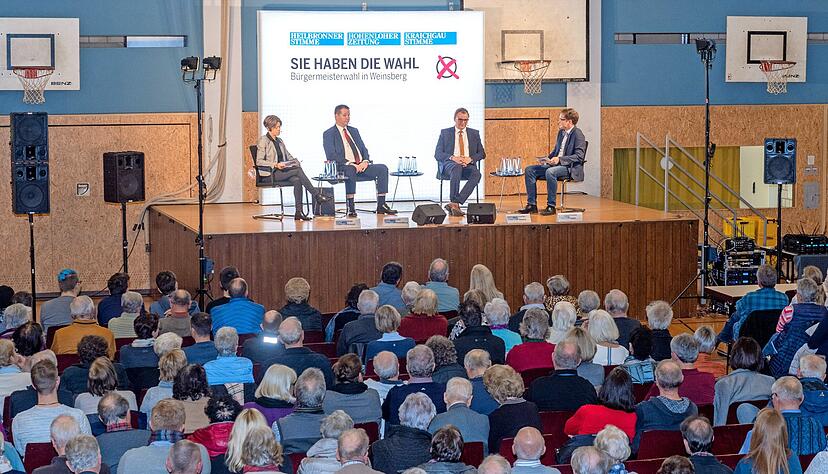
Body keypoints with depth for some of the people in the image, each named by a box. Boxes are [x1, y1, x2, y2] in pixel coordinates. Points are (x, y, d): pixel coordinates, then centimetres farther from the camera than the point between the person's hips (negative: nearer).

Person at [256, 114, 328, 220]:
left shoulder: (280, 141, 21)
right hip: (270, 174, -7)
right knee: (298, 171, -27)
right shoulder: (263, 140, -2)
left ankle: (299, 213, -31)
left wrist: (294, 161, 2)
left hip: (282, 171, 7)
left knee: (297, 180, -26)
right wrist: (276, 164, -22)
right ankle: (317, 195, -24)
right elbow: (259, 161, -10)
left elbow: (288, 155, 25)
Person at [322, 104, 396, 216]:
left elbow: (363, 149, 18)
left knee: (383, 168, -17)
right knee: (350, 171, -41)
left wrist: (365, 161, -5)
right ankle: (351, 207, -38)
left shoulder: (354, 131, 23)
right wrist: (350, 164, -20)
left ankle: (381, 205, -19)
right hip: (343, 167, -6)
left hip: (362, 166, 6)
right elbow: (331, 155, -9)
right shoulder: (329, 134, 2)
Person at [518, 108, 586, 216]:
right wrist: (547, 158, 4)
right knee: (529, 170, -4)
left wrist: (560, 159, -25)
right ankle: (532, 205, -7)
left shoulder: (577, 134, -11)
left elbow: (579, 156, -19)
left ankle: (551, 206, -27)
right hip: (556, 165, 9)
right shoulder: (561, 132, 15)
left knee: (550, 172, -37)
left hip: (571, 168, -9)